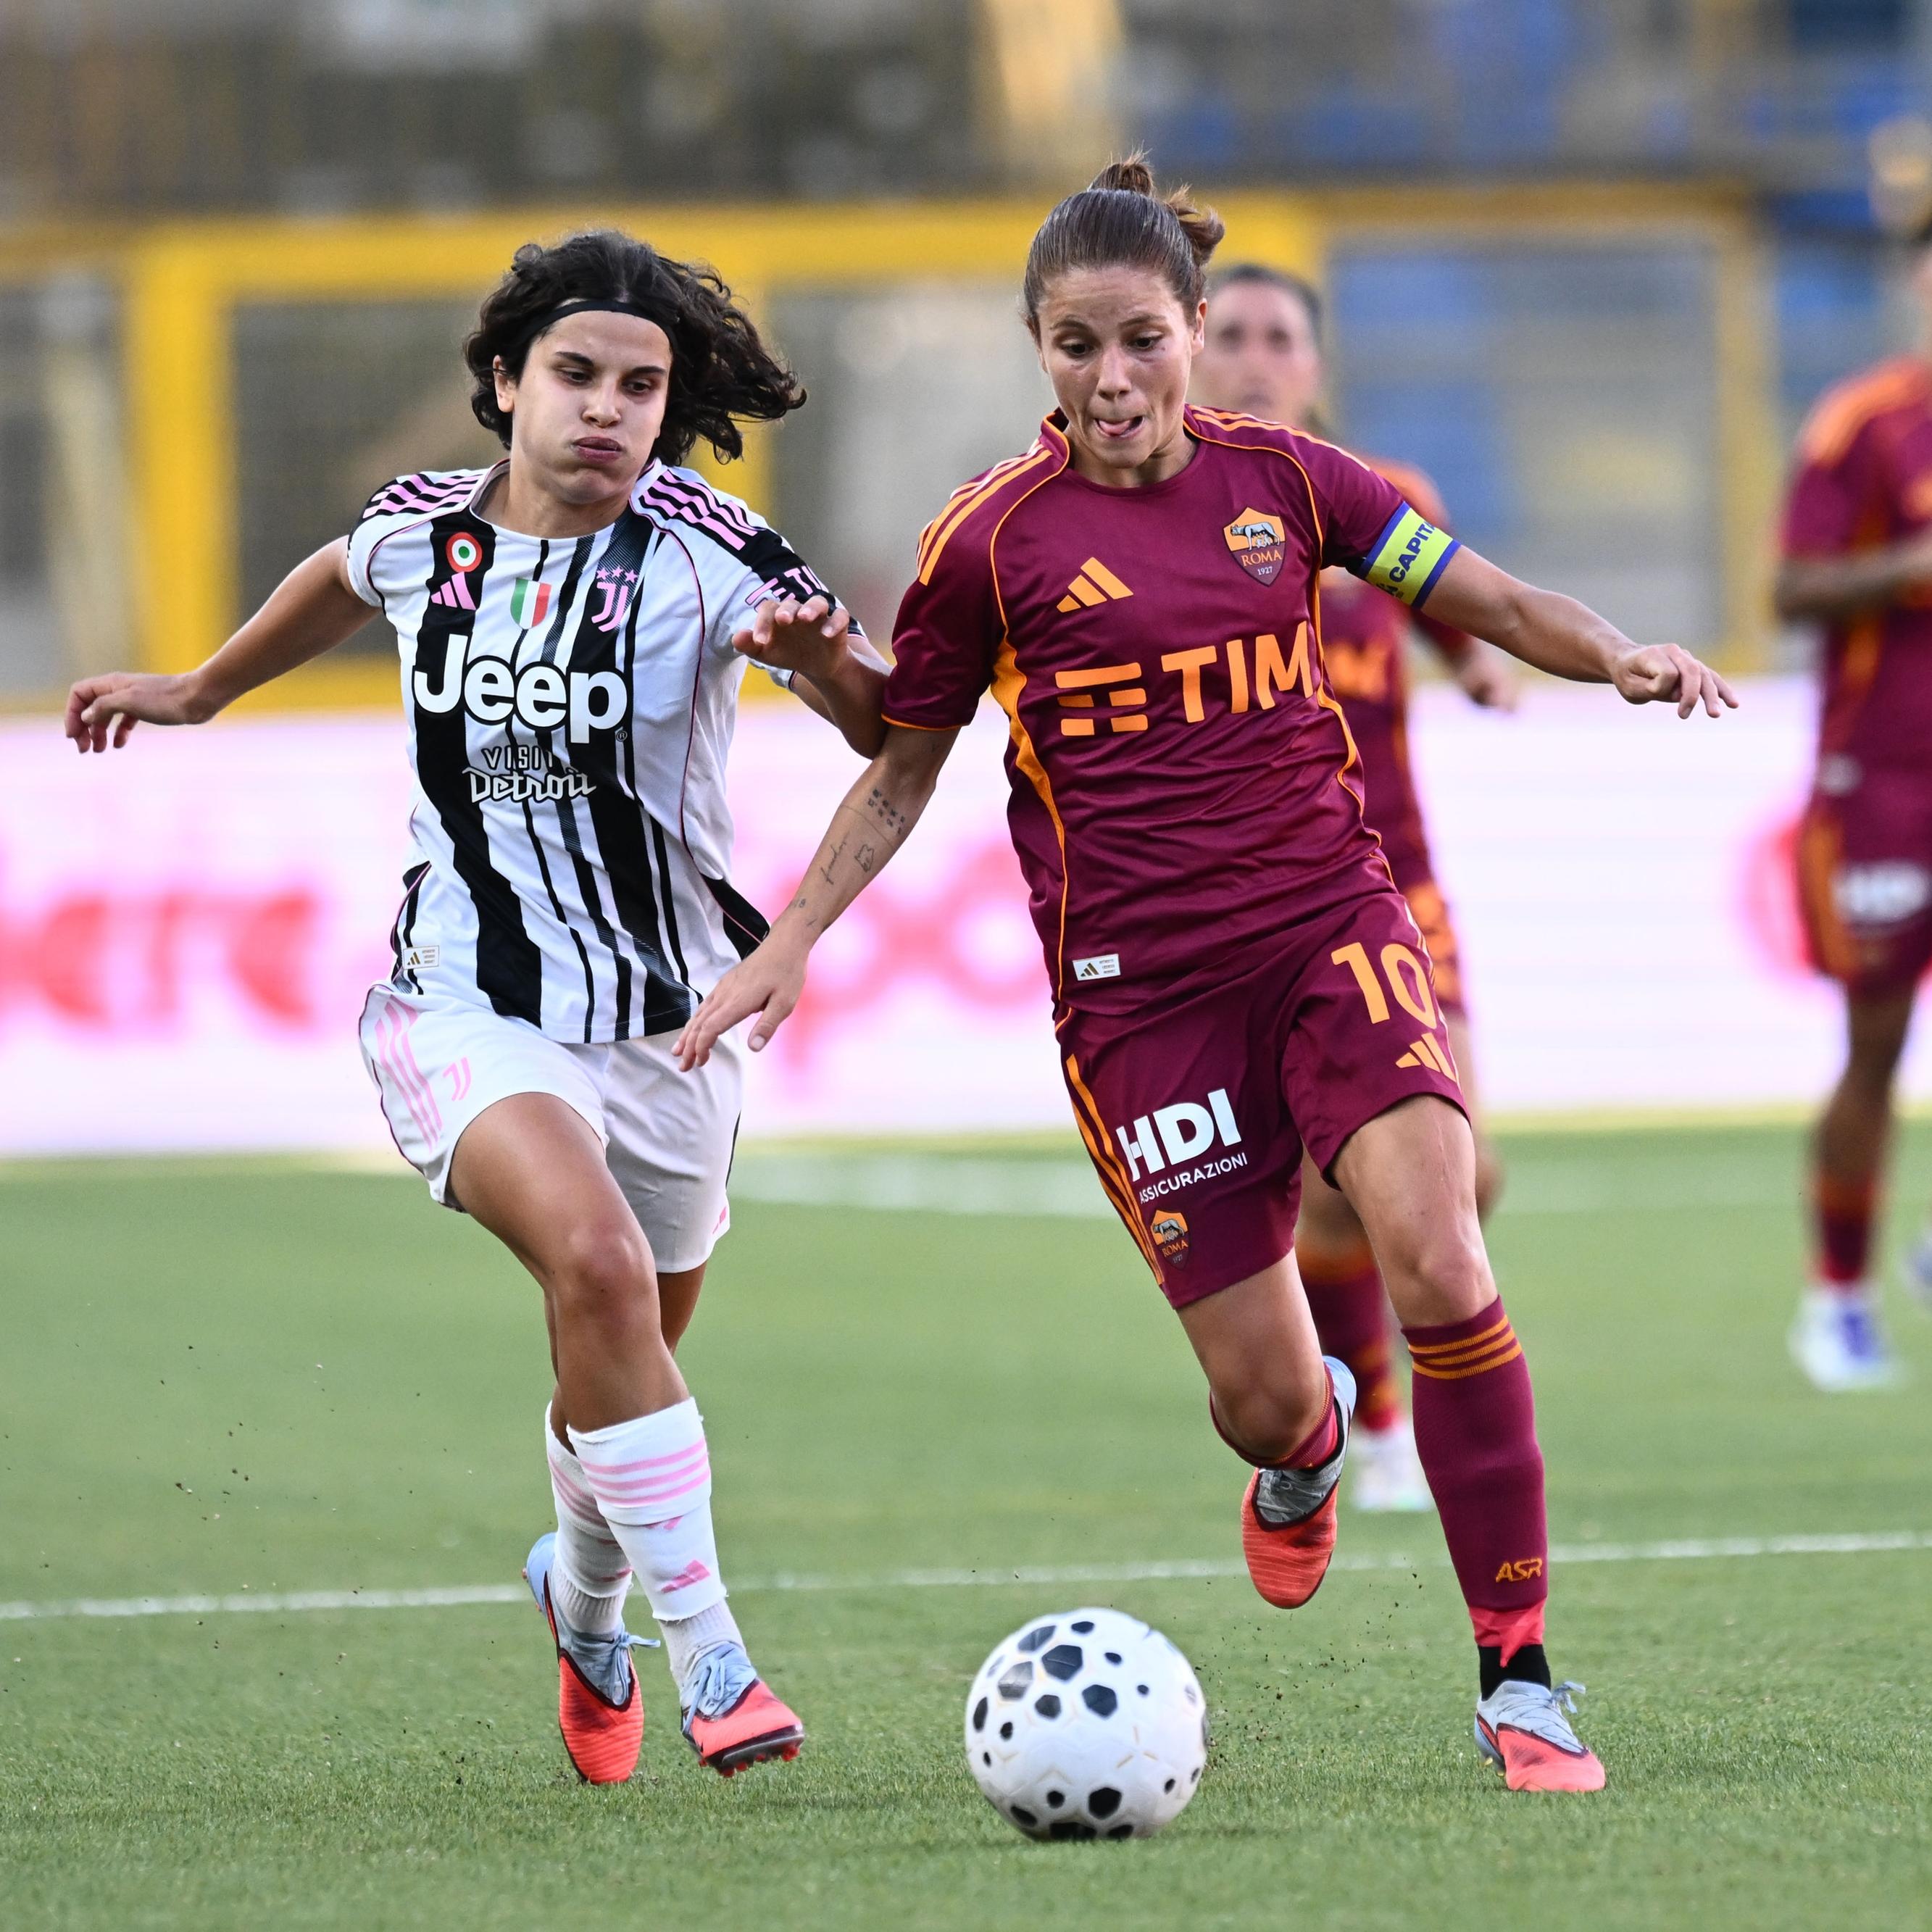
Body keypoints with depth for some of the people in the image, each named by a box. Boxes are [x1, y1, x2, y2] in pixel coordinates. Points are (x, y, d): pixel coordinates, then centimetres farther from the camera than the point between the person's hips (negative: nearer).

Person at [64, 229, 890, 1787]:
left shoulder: (695, 549, -12)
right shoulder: (424, 530, -2)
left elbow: (887, 729, -20)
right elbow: (344, 580, 23)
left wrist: (819, 650, -41)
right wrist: (202, 691, 34)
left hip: (666, 1027, 1)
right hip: (469, 1015, -1)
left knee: (626, 1361, 15)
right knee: (597, 1261, -28)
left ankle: (585, 1597, 50)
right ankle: (711, 1656, -26)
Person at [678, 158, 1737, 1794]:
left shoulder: (1279, 478, 5)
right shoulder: (994, 539, -1)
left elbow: (1492, 601, 9)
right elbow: (904, 765, 10)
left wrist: (1622, 655, -10)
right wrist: (792, 941, 3)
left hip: (1329, 922, 1)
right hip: (1137, 984, -1)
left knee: (1436, 1261, -22)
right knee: (1263, 1396, -4)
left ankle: (1520, 1682, -14)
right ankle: (1308, 1455, 38)